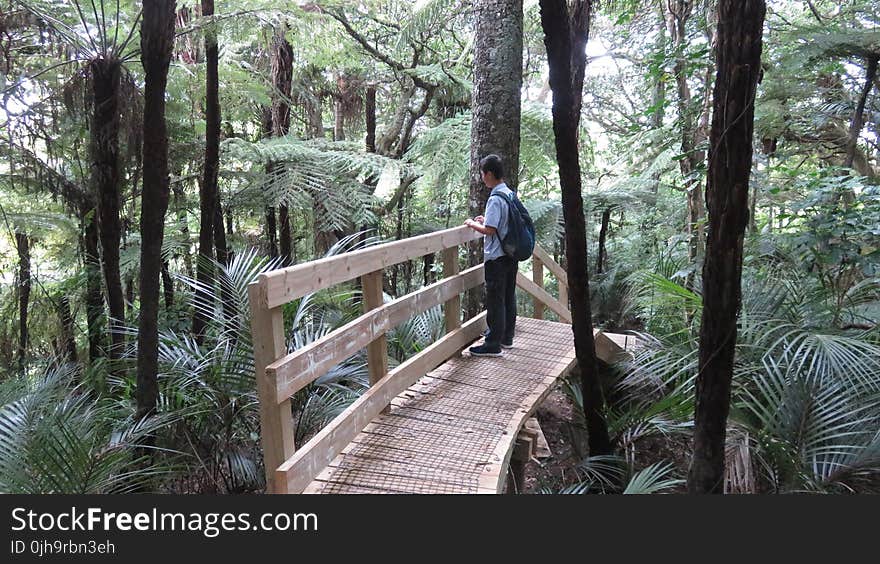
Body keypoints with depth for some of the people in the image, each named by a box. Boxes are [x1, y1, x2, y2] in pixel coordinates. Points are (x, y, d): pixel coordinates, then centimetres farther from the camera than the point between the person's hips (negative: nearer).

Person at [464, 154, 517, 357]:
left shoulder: (495, 199, -19)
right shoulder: (510, 194, 9)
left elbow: (490, 230, -23)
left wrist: (472, 224, -7)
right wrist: (486, 219, 17)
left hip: (496, 258, -9)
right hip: (511, 254, 9)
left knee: (495, 300, -3)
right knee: (509, 297, 15)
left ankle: (493, 344, 4)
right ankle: (507, 337, 26)